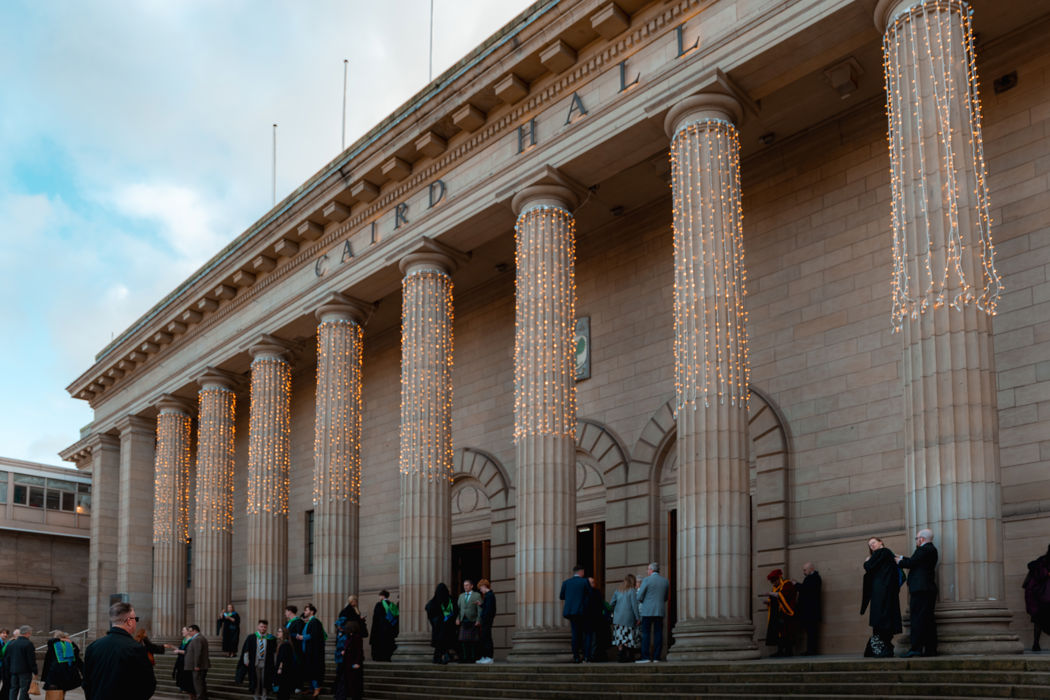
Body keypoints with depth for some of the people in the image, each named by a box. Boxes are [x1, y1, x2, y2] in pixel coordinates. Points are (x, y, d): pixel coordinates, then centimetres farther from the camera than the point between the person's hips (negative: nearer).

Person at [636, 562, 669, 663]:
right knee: (658, 634, 5)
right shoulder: (665, 581, 8)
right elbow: (665, 598, 15)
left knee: (646, 634, -1)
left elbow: (639, 597, -6)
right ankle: (656, 657, 3)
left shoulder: (646, 580, -7)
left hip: (648, 611, -4)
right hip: (660, 611, 4)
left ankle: (645, 657, -6)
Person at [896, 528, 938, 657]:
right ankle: (931, 649, 10)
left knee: (918, 619, -11)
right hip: (929, 588, 10)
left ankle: (916, 648, -15)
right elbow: (915, 561, 26)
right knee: (928, 620, 9)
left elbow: (911, 563, -15)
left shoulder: (924, 549, -12)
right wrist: (902, 558, 34)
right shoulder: (931, 549, 19)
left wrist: (899, 562, 4)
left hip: (920, 590, -10)